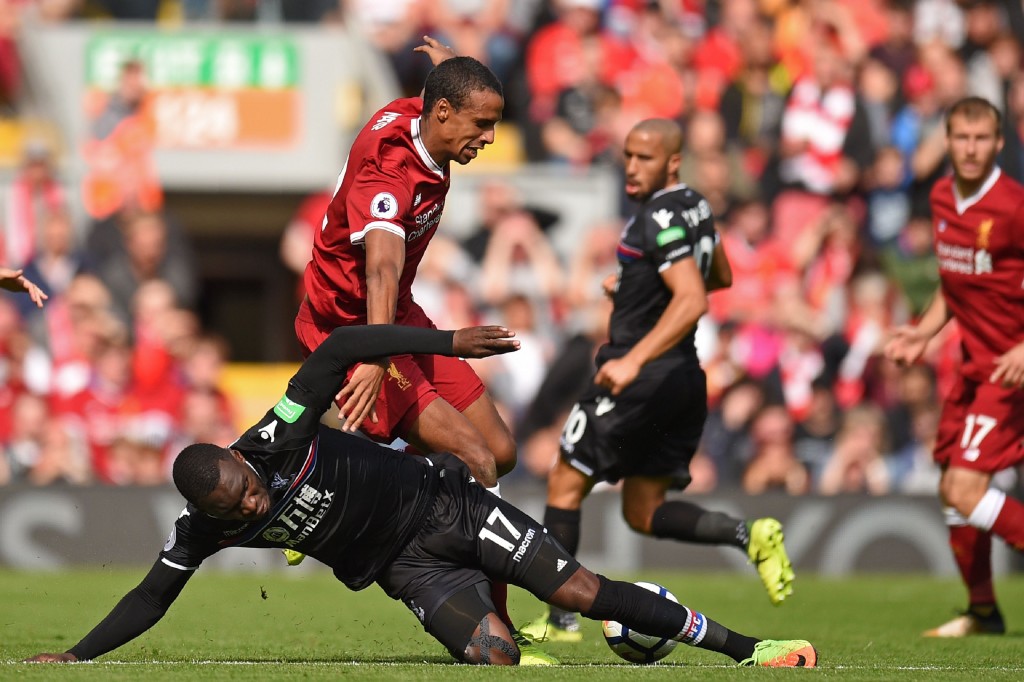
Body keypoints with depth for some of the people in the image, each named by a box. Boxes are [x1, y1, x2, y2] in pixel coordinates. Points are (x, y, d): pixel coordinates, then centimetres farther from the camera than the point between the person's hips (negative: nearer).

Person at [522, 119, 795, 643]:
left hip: (643, 377, -9)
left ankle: (560, 619, 3)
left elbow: (692, 301, -27)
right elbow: (720, 277, 28)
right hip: (685, 379, 9)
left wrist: (634, 360, -34)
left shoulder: (661, 218, -17)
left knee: (564, 484, 3)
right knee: (643, 514, 13)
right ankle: (749, 535, -6)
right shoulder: (694, 206, 12)